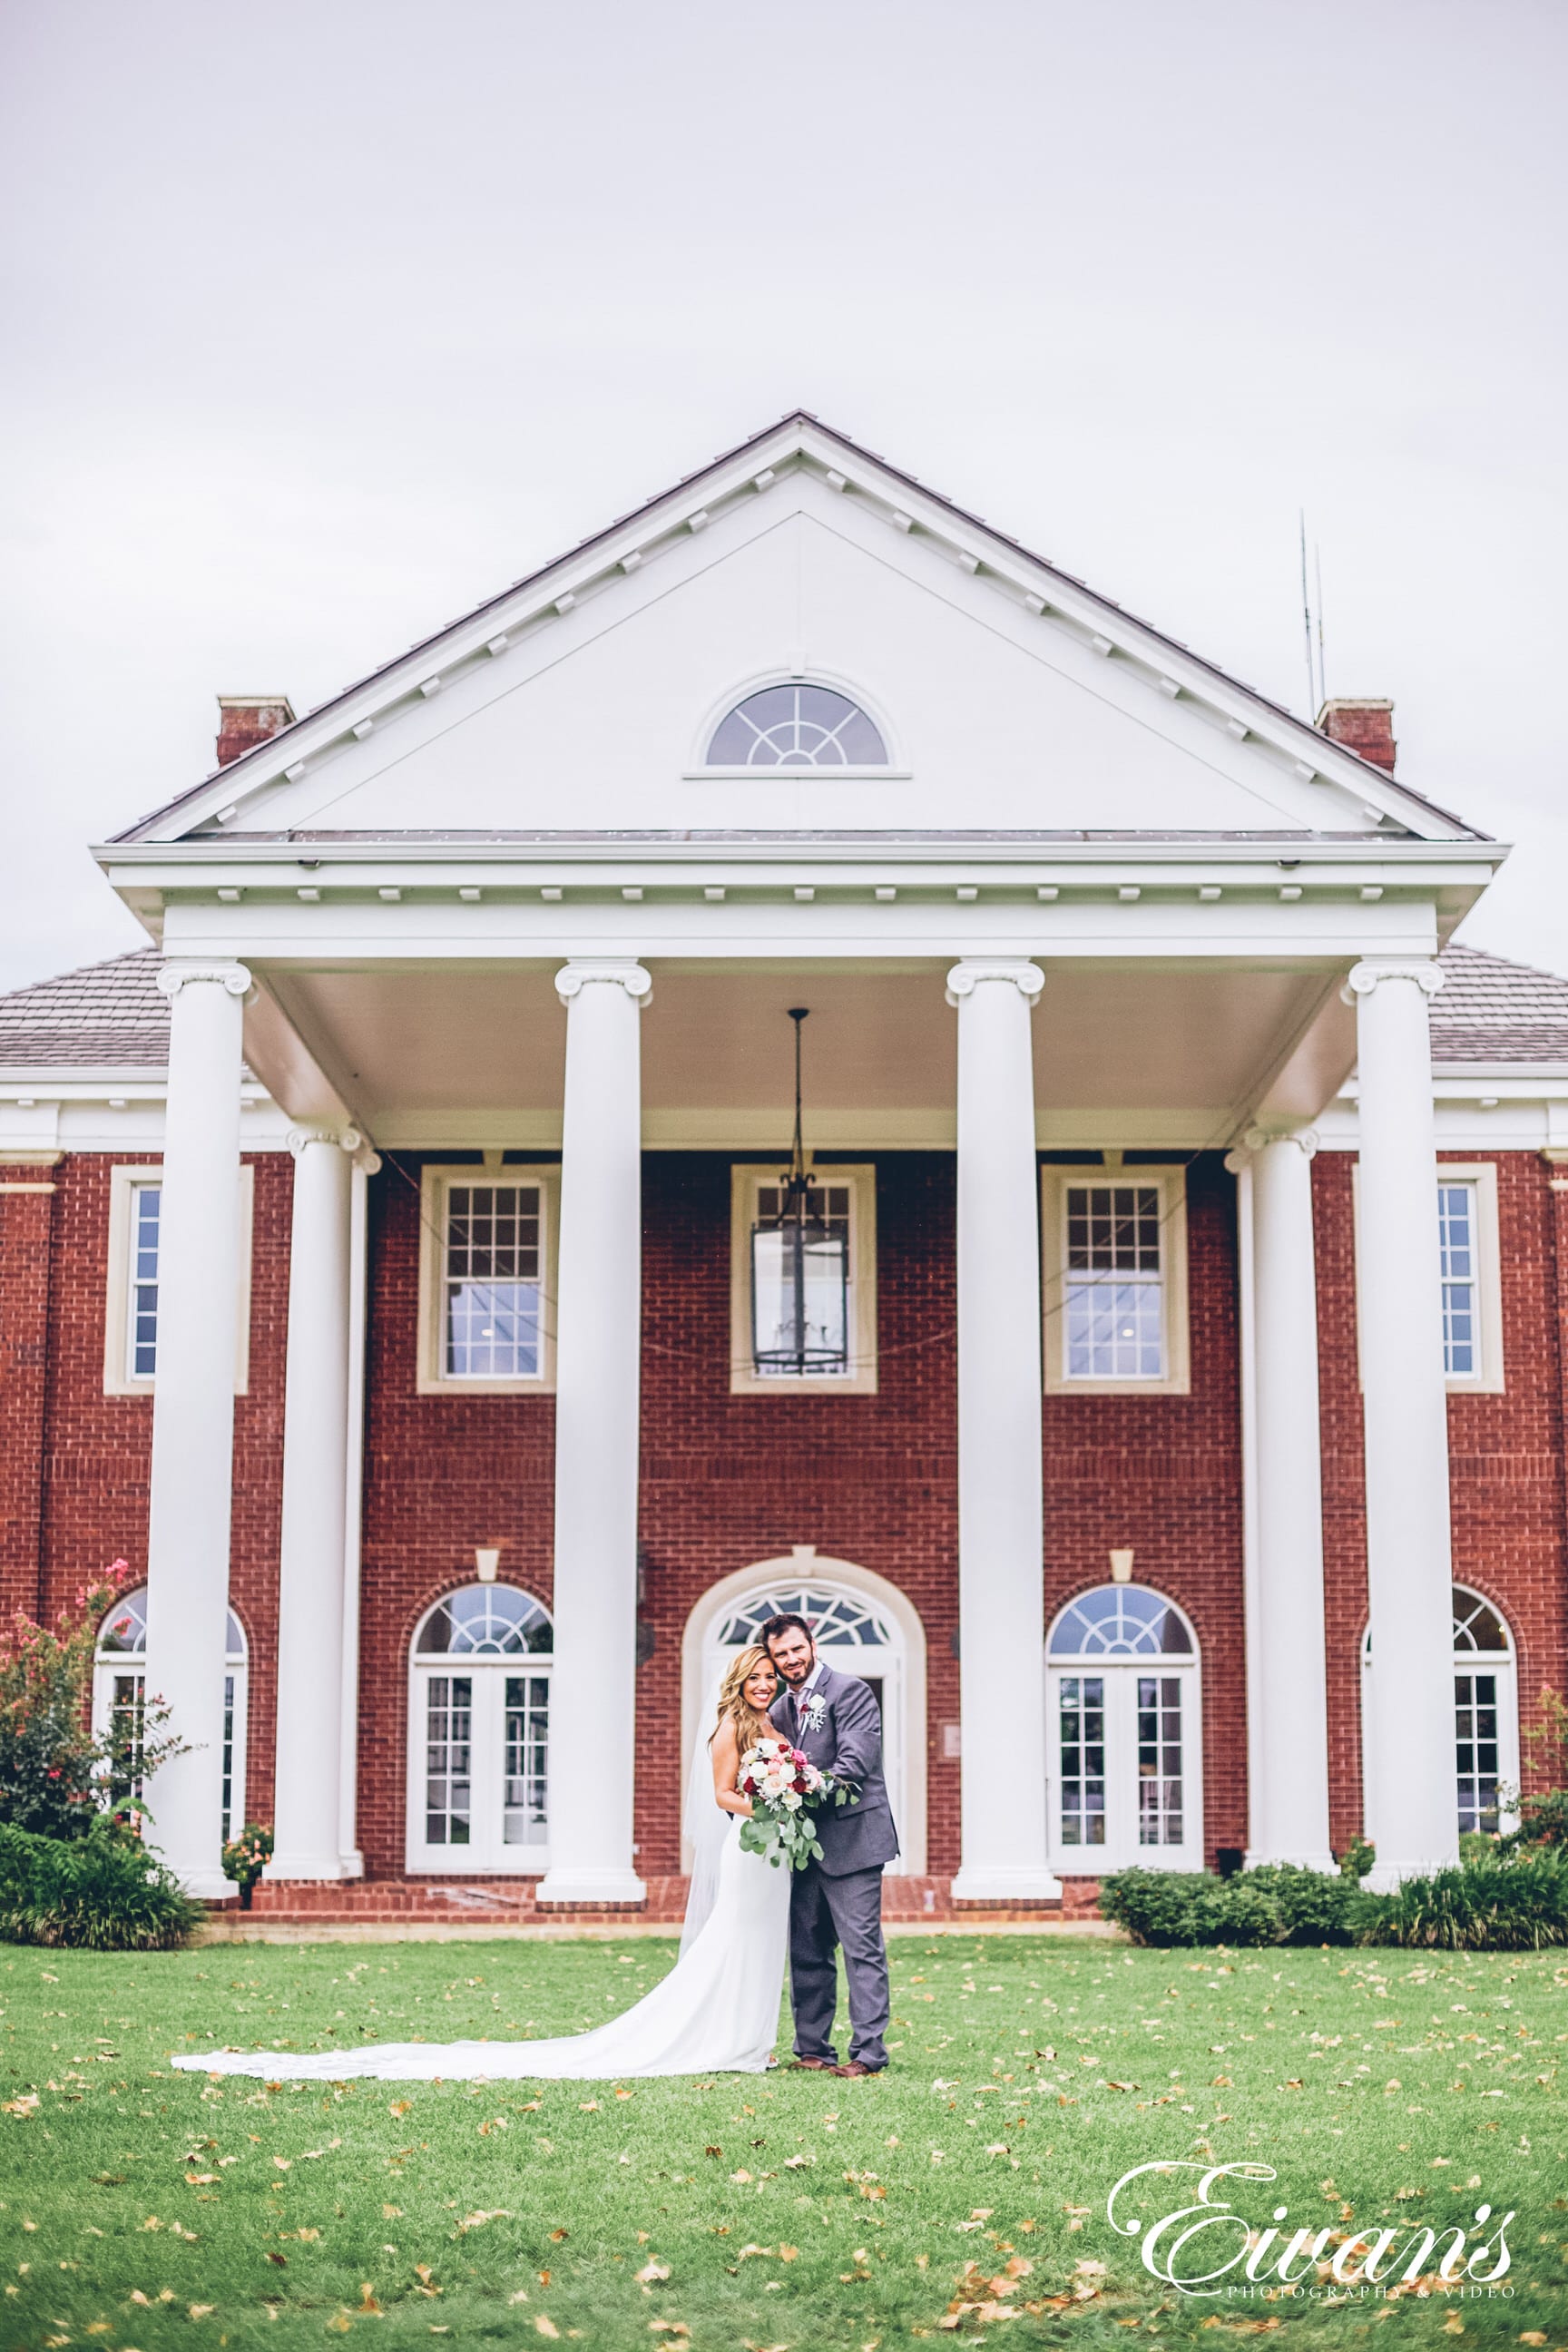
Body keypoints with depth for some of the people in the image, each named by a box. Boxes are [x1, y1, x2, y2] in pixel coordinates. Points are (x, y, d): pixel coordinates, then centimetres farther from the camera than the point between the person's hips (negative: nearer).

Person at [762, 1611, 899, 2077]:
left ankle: (868, 2050, -5)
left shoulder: (850, 1690, -6)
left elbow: (855, 1762, -17)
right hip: (805, 1844, 7)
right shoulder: (781, 1708, 15)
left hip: (850, 1838, -7)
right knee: (807, 1950, 11)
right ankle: (811, 2047, 18)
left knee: (862, 1947, -6)